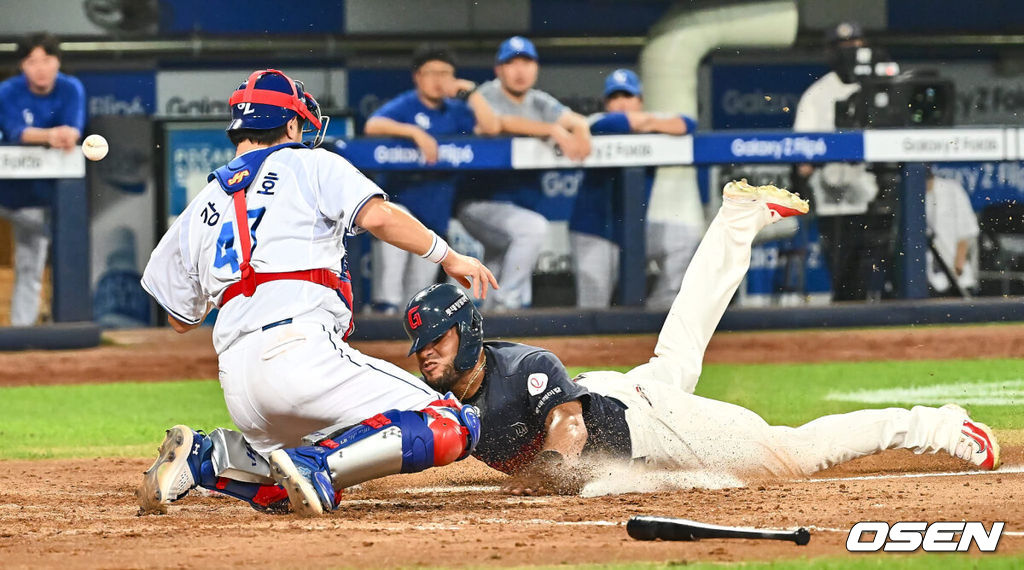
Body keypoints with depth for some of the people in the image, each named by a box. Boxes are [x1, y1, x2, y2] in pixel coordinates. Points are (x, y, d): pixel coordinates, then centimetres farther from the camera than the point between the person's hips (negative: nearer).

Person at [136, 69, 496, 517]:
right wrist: (449, 257, 3)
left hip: (236, 380, 7)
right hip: (302, 348, -7)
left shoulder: (200, 208, 25)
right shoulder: (310, 165, 11)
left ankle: (202, 457, 4)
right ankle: (317, 463, -26)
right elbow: (376, 216, -7)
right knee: (451, 428, -10)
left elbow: (180, 319, 30)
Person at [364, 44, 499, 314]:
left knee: (422, 281, 8)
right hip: (399, 199, -5)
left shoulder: (455, 111, 9)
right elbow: (373, 125, -21)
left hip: (434, 212, 5)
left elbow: (491, 128, -2)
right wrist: (414, 131, -32)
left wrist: (469, 92, -7)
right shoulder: (404, 106, -4)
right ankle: (386, 306, -33)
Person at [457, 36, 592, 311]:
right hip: (479, 203, -8)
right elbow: (504, 123, -30)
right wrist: (553, 130, -39)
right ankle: (506, 304, -23)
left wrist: (580, 132, -28)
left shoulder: (539, 102, 9)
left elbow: (575, 120, -3)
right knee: (533, 227, -29)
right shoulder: (488, 95, -10)